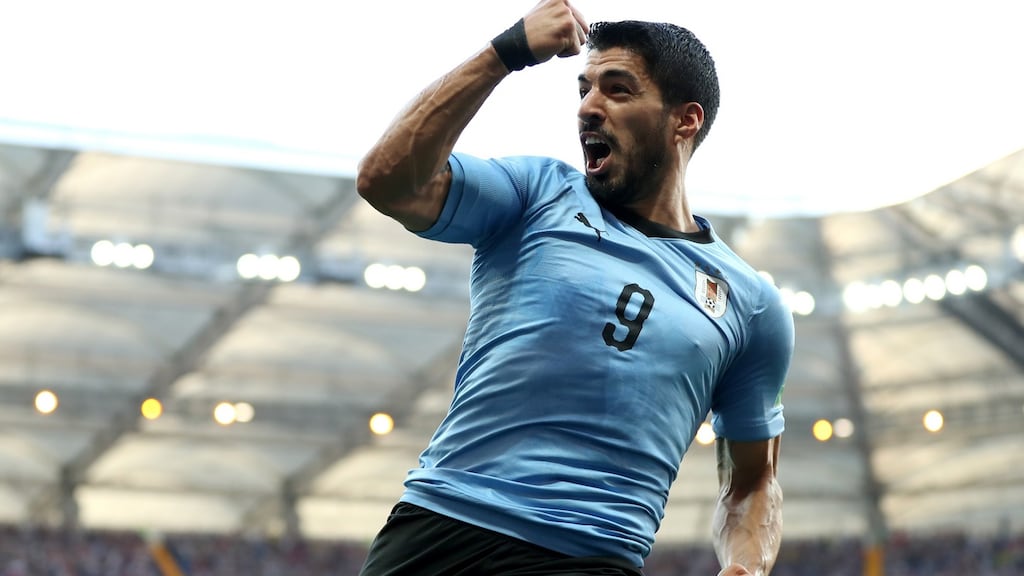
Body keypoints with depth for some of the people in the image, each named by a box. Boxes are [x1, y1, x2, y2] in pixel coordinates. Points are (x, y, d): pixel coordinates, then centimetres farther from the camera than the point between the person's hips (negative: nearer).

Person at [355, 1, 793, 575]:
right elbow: (387, 181, -7)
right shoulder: (540, 192, 9)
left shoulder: (750, 303, 11)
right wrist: (507, 51, -9)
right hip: (437, 526, 0)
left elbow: (753, 481, 18)